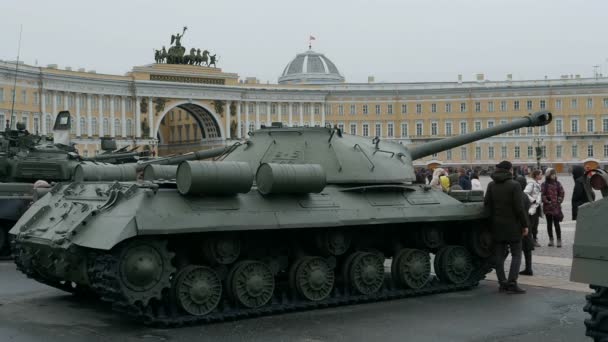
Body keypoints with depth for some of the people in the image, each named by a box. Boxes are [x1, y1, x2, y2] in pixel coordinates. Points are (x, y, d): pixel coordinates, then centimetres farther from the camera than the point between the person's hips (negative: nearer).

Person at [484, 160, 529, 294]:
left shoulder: (491, 185, 5)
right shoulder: (514, 185, -10)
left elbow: (486, 204, 4)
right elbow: (519, 208, -13)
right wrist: (525, 225, -7)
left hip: (497, 226, 5)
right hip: (512, 225, -5)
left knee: (499, 255, 9)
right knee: (516, 254, 1)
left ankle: (502, 283, 10)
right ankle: (512, 283, -9)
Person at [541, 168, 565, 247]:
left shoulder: (558, 184, 5)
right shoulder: (544, 185, 0)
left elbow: (561, 193, 7)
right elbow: (542, 195, -3)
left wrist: (559, 201, -3)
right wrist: (547, 202, -11)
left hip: (556, 207, -1)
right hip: (547, 207, 1)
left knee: (556, 223, -4)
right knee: (549, 223, 9)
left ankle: (559, 240, 0)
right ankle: (551, 240, 17)